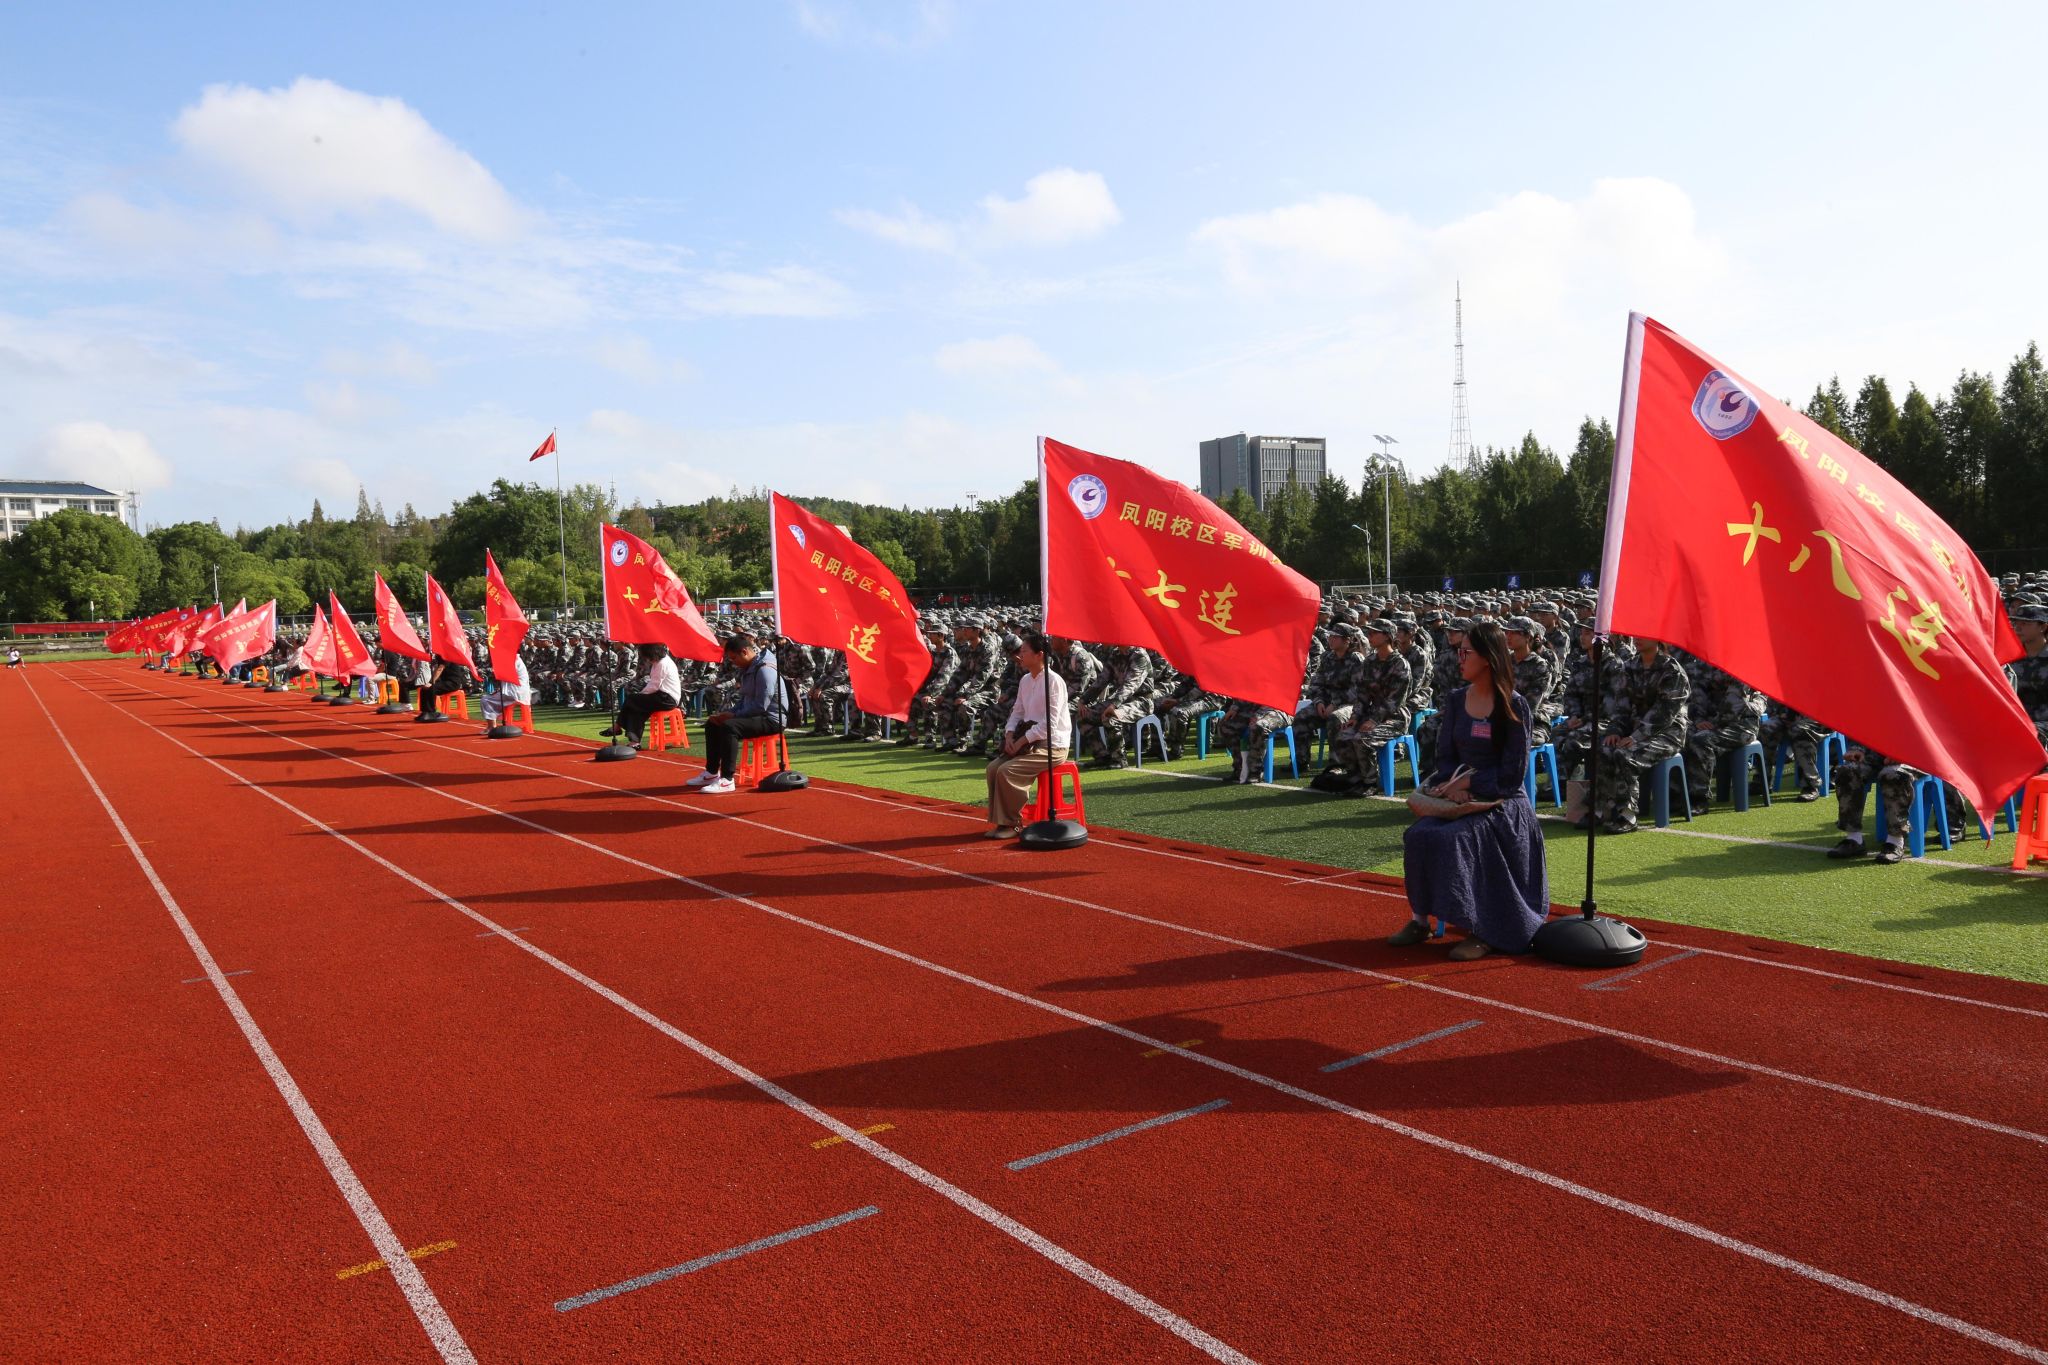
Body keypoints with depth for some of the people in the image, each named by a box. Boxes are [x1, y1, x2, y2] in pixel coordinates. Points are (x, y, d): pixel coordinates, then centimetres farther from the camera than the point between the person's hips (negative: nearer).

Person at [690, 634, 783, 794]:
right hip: (756, 716, 11)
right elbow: (744, 700, 18)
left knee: (729, 727, -31)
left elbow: (761, 706, -24)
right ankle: (711, 773, 20)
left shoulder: (764, 670, -19)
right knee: (712, 725, 12)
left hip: (771, 719, -11)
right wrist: (729, 713, 1)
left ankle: (726, 780, -30)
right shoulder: (747, 669, 13)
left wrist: (734, 715, -18)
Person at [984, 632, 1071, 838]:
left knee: (1007, 771, -23)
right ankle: (1000, 821, -4)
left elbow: (1049, 723, -20)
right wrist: (1009, 736, -3)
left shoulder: (1053, 681, -15)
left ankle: (1012, 825, -10)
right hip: (1030, 742, 8)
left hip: (1052, 746, -8)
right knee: (994, 767, -9)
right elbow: (1017, 712, 17)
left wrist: (1021, 742, -18)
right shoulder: (1025, 680, 12)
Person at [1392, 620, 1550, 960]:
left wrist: (1467, 783, -14)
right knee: (1418, 835, -23)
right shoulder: (1455, 701, 9)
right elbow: (1445, 757, 9)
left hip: (1503, 803, -5)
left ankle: (1482, 931, -20)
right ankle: (1419, 920, -10)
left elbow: (1511, 774, -10)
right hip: (1462, 801, 5)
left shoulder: (1515, 706, -7)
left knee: (1452, 839, -31)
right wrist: (1451, 786, -11)